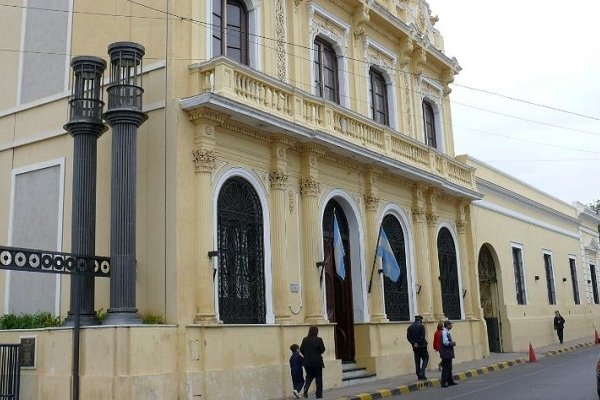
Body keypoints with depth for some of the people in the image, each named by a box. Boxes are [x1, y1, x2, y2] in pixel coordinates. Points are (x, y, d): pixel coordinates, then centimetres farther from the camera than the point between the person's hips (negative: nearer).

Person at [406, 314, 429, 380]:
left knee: (417, 361, 10)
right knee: (425, 358, 6)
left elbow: (408, 337, -2)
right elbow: (422, 336, -16)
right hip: (422, 345, -5)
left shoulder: (410, 327, 7)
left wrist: (414, 343, -8)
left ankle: (419, 376, 11)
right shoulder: (421, 326, -8)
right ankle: (422, 373, -9)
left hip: (415, 347, 5)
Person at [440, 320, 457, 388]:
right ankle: (444, 383, -4)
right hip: (446, 353, -10)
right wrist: (452, 343, -11)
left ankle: (450, 381, 26)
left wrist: (452, 343, 7)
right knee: (445, 368, -7)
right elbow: (445, 342, -25)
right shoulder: (444, 332, -18)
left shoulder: (447, 332, 15)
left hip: (448, 353, 10)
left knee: (449, 368, 17)